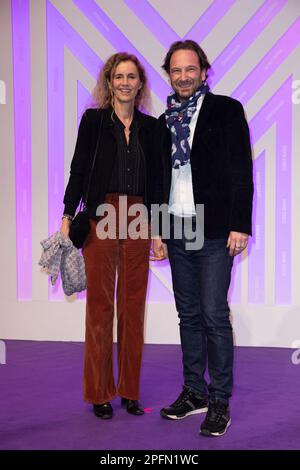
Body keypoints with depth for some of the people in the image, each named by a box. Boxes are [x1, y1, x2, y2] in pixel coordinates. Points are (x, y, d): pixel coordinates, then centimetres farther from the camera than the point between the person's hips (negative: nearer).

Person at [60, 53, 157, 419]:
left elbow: (154, 177, 12)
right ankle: (99, 393, 12)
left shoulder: (149, 126, 11)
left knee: (133, 305, 6)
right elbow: (78, 169, 1)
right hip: (101, 219, -3)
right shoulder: (93, 120, 3)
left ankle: (130, 391, 17)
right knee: (100, 304, 1)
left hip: (138, 221, 3)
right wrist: (68, 216, -6)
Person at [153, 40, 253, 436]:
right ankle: (195, 391, 21)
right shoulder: (166, 120, 14)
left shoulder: (226, 110, -1)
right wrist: (158, 230, 14)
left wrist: (240, 225, -13)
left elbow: (241, 171, -7)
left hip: (214, 232, -5)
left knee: (214, 316, -5)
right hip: (177, 232, 6)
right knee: (189, 315, 11)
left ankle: (220, 401, 6)